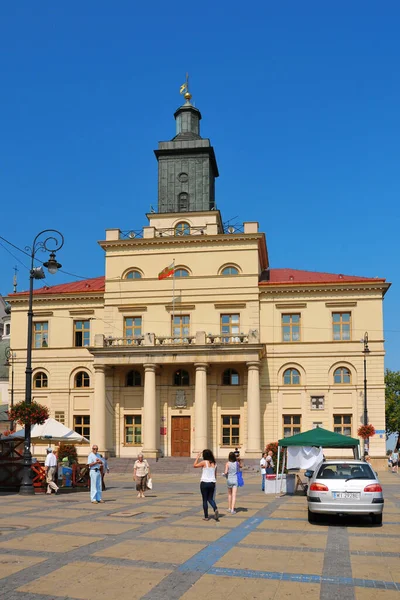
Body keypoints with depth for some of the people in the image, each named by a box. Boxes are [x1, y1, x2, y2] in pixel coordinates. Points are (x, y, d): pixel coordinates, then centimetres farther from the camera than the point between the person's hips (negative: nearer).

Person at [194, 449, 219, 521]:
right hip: (212, 483, 5)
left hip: (204, 483, -5)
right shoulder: (214, 463, 5)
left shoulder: (204, 462, -11)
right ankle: (215, 509, -12)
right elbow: (215, 475, 12)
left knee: (205, 500, 6)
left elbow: (195, 466, 0)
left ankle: (206, 517, 8)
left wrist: (197, 457, 6)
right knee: (210, 499, 15)